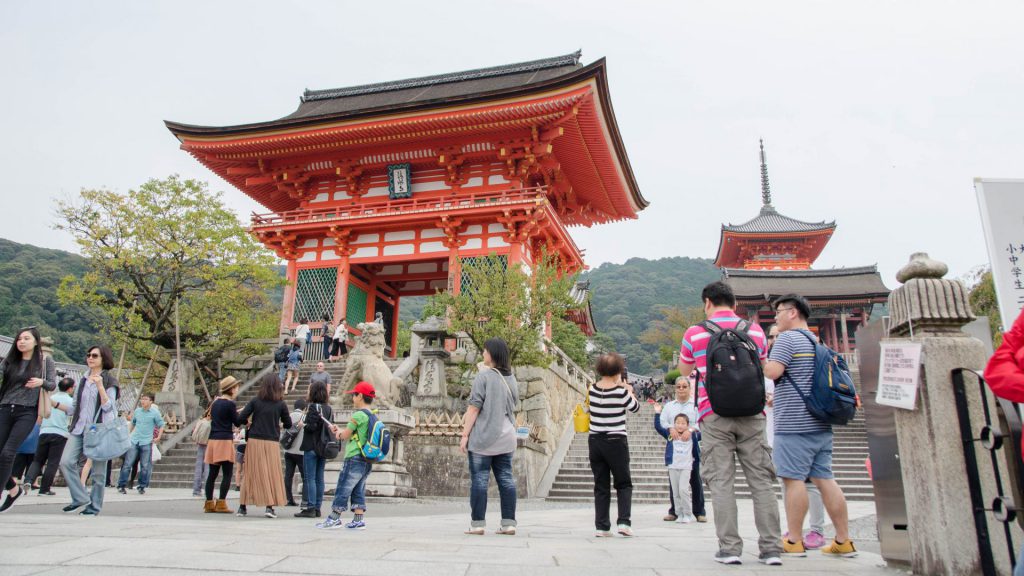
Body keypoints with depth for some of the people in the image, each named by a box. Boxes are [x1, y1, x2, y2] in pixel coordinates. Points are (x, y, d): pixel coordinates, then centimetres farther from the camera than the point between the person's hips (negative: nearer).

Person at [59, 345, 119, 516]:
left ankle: (94, 505, 10)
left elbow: (108, 406, -10)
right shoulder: (84, 380, 16)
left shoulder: (109, 380, -1)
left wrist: (100, 386, -20)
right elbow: (76, 405, 23)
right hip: (79, 428, 5)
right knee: (66, 462, -10)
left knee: (97, 470, -1)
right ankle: (80, 497, 3)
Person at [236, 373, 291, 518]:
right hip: (272, 443, -1)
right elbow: (288, 424, 4)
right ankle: (269, 506, -1)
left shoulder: (255, 401, -3)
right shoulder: (281, 404, -2)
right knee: (272, 475, 5)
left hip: (254, 442, 1)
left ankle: (243, 506, 15)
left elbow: (240, 419, -6)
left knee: (250, 474, 9)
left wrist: (250, 420, 14)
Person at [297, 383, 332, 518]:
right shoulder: (328, 408, 10)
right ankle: (317, 508, 13)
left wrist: (303, 425, 1)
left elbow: (311, 426, -18)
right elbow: (329, 426, 11)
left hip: (311, 447, -7)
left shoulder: (313, 407, -12)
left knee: (309, 478, -2)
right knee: (319, 479, 10)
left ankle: (310, 508, -2)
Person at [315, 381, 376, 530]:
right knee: (358, 491, 11)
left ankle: (334, 519, 4)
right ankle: (358, 521, 11)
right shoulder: (372, 416, 13)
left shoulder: (359, 414, -13)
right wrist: (340, 430, 18)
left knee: (343, 489, -1)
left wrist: (339, 432, 13)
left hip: (355, 458, -8)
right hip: (367, 461, 8)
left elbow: (346, 435, -8)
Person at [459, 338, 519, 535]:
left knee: (479, 480, 1)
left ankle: (477, 523, 4)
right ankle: (508, 523, 9)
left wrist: (465, 434, -8)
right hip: (506, 438, 6)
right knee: (506, 479, 7)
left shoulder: (483, 377, -10)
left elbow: (474, 408, -12)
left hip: (483, 437, -6)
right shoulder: (511, 378, 10)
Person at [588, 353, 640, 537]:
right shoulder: (621, 392, -12)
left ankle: (601, 526, 10)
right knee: (624, 484, 12)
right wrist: (629, 391, 19)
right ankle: (623, 522, 0)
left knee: (601, 486, 10)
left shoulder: (592, 389, -2)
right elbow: (635, 407, 4)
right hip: (615, 442, -3)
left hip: (595, 442, 4)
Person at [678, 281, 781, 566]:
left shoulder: (695, 332, 0)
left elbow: (684, 370, 15)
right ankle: (771, 548, 7)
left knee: (721, 481, 1)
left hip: (714, 415, -2)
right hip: (751, 415, 2)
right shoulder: (755, 330, 7)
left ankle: (729, 548, 0)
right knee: (761, 480, 6)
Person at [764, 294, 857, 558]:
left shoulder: (788, 338, -9)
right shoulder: (817, 342, 19)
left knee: (793, 479, -4)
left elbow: (772, 371, -20)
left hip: (794, 424, -9)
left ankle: (794, 542, 1)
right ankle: (844, 541, 13)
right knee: (825, 478, 10)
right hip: (821, 423, 9)